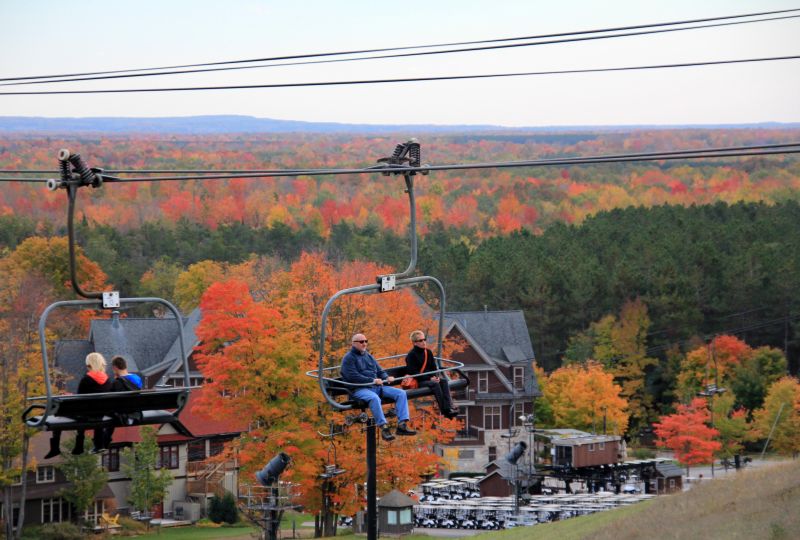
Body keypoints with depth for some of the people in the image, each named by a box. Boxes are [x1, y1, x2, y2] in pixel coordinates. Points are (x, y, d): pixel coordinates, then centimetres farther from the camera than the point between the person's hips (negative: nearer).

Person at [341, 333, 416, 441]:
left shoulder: (369, 356, 25)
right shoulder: (349, 358, 1)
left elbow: (380, 371, 25)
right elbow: (353, 376, -12)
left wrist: (387, 377, 0)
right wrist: (373, 380, -19)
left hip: (377, 386, 8)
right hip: (360, 388, -7)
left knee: (401, 393, -10)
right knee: (374, 398, -40)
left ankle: (402, 425, -20)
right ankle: (384, 427, -38)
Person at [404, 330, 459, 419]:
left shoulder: (428, 352, 13)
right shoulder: (411, 355, -7)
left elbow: (434, 367, 15)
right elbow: (413, 372, -14)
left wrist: (436, 376, -8)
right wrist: (429, 378, -19)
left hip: (431, 378, 6)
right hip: (418, 381, -6)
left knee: (444, 380, -22)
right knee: (435, 384, -31)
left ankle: (449, 408, -34)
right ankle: (444, 411, -33)